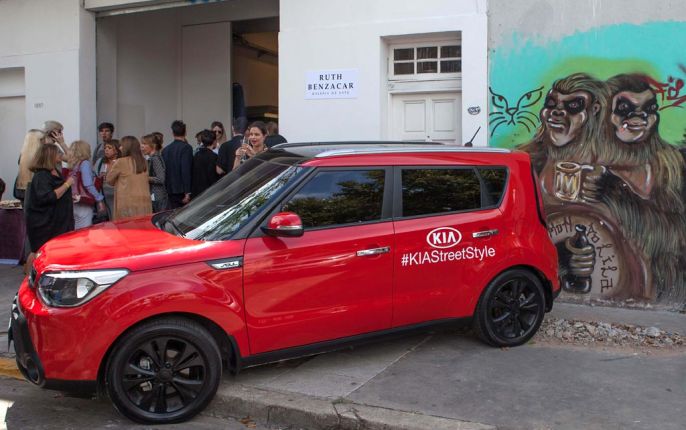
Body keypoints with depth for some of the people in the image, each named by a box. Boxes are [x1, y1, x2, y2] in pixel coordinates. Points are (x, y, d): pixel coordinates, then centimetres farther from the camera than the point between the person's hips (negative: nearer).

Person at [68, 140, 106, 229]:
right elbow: (88, 185, -16)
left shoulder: (73, 165, 10)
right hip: (84, 205, -7)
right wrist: (100, 199, -12)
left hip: (74, 204, 7)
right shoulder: (85, 163, -7)